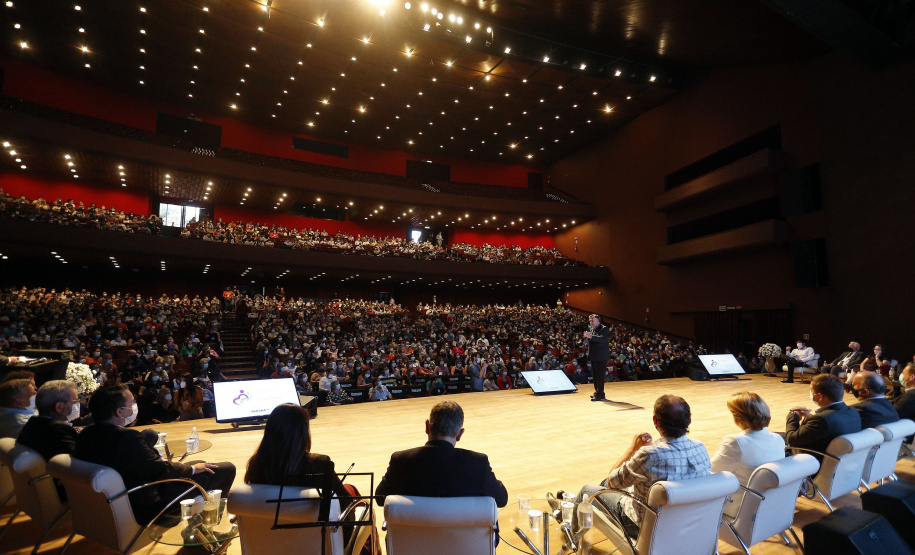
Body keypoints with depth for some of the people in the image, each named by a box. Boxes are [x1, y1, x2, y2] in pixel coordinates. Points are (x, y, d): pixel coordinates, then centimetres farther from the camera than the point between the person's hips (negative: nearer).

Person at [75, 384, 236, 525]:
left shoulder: (87, 434, -3)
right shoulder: (127, 437, -32)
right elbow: (160, 471, -27)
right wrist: (192, 468, -10)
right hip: (146, 508, -10)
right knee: (227, 469, -5)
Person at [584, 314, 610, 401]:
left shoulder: (604, 329, -7)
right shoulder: (591, 329, 17)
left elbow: (603, 338, -27)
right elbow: (589, 341, 26)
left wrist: (591, 336, -35)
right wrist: (587, 337, 6)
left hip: (601, 357, -8)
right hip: (593, 356, 8)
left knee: (599, 376, -6)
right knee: (595, 375, 14)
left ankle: (599, 395, -2)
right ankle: (597, 392, 24)